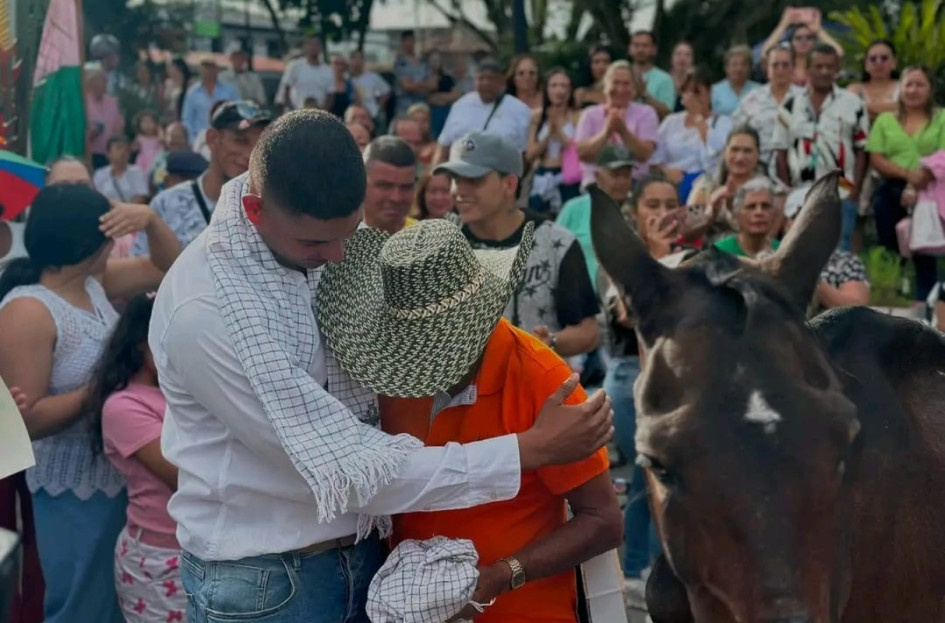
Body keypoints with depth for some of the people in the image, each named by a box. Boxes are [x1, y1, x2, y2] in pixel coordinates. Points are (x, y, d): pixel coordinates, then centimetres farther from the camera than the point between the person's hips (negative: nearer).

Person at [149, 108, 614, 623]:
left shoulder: (326, 231, -4)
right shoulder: (206, 310, -27)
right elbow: (348, 470, -26)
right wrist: (532, 450, -23)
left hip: (364, 552, 7)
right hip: (263, 581, -6)